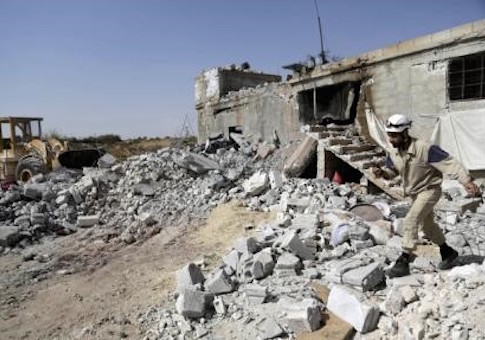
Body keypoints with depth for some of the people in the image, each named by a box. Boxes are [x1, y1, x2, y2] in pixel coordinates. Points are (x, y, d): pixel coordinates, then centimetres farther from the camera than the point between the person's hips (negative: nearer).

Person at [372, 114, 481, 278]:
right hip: (414, 193, 8)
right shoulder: (393, 152, -10)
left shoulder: (425, 148, -30)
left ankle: (403, 262, -12)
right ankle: (448, 252, 46)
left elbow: (449, 163, -27)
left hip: (429, 190, -7)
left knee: (410, 221, -20)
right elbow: (391, 171, 4)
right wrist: (381, 172, -19)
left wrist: (467, 181, -32)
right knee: (428, 226, 22)